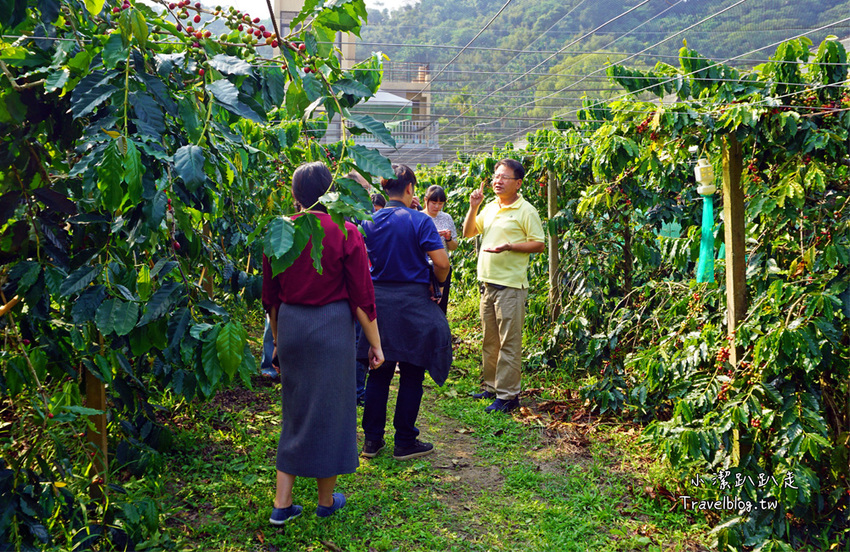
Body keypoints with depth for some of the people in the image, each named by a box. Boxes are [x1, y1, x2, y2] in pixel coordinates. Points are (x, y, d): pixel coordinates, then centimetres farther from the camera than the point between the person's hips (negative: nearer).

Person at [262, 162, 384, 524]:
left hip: (291, 324, 4)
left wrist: (278, 339, 21)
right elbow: (362, 296, -8)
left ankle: (282, 504, 18)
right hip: (332, 325, -3)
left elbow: (270, 297, 8)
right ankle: (326, 500, 27)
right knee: (329, 409, 10)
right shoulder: (345, 233, -9)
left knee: (295, 411, 16)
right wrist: (375, 344, 1)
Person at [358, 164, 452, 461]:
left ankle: (372, 440, 21)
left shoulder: (370, 221, 2)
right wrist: (436, 284, 2)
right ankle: (405, 442, 16)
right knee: (411, 375, 7)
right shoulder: (420, 221, -11)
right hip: (412, 303, -4)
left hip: (378, 300, 4)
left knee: (379, 373, 13)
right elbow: (442, 262, -17)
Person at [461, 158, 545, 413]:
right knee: (489, 340, 15)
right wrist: (473, 206, 4)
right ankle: (491, 386, 27)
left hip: (510, 285, -7)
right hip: (487, 282, 8)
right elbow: (468, 232, 18)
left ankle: (507, 395, 2)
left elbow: (539, 244, -8)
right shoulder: (489, 208, 15)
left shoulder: (525, 210, -6)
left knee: (509, 342, -4)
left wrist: (508, 246, -20)